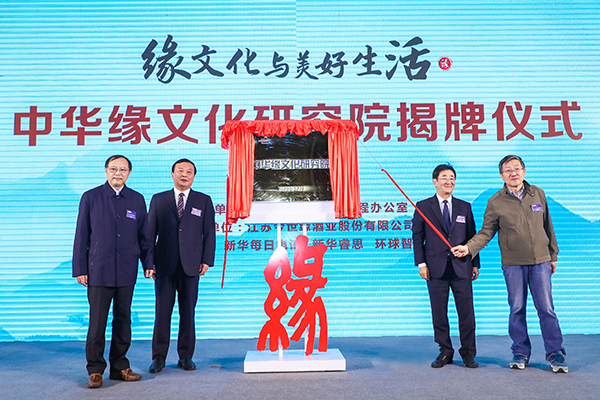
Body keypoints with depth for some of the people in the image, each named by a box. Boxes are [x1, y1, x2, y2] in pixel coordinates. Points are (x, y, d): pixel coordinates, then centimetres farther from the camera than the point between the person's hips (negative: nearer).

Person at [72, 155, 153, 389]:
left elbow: (144, 235, 12)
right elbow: (81, 236, 2)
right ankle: (95, 371, 11)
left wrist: (148, 263, 7)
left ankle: (119, 367, 20)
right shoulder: (90, 198, 3)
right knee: (97, 321, -1)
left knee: (123, 320, 8)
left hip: (127, 271, 2)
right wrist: (79, 269, -2)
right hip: (99, 270, -2)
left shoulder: (137, 200, 9)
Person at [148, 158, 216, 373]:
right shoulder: (158, 200, 10)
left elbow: (209, 233, 6)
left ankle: (186, 356, 16)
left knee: (188, 312, 4)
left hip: (191, 266, 0)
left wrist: (207, 260, -2)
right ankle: (159, 357, 14)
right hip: (164, 265, 0)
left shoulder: (204, 201, 9)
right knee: (162, 312, 2)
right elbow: (150, 232, 9)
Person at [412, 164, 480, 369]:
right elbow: (417, 236, 3)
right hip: (436, 268, -1)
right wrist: (421, 263, -4)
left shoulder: (464, 207, 12)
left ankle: (468, 353, 20)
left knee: (466, 312, 4)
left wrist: (475, 264, 9)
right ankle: (445, 352, 20)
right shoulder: (423, 206, 5)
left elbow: (472, 237, 13)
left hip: (461, 268, 2)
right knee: (439, 313, 5)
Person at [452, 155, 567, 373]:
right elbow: (486, 232, 0)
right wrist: (468, 247, -16)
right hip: (513, 264, -1)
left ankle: (555, 353, 16)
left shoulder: (538, 194, 6)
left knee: (546, 308, 2)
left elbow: (547, 225, 13)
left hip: (540, 261, 1)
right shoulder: (495, 202, -3)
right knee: (517, 309, 5)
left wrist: (553, 255, 16)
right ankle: (521, 353, 20)